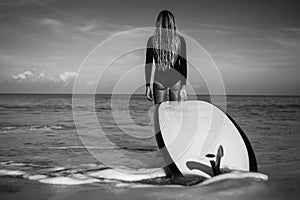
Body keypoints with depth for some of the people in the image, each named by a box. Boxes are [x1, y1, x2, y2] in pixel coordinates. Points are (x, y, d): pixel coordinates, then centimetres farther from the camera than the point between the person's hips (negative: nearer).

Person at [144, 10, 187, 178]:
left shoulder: (152, 40, 1)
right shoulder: (180, 40, 0)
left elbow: (148, 64, 0)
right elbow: (183, 65, -3)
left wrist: (147, 86, 5)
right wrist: (184, 86, 0)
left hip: (159, 80, 0)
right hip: (176, 80, 0)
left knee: (160, 120, 2)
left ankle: (171, 163, -7)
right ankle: (175, 161, 13)